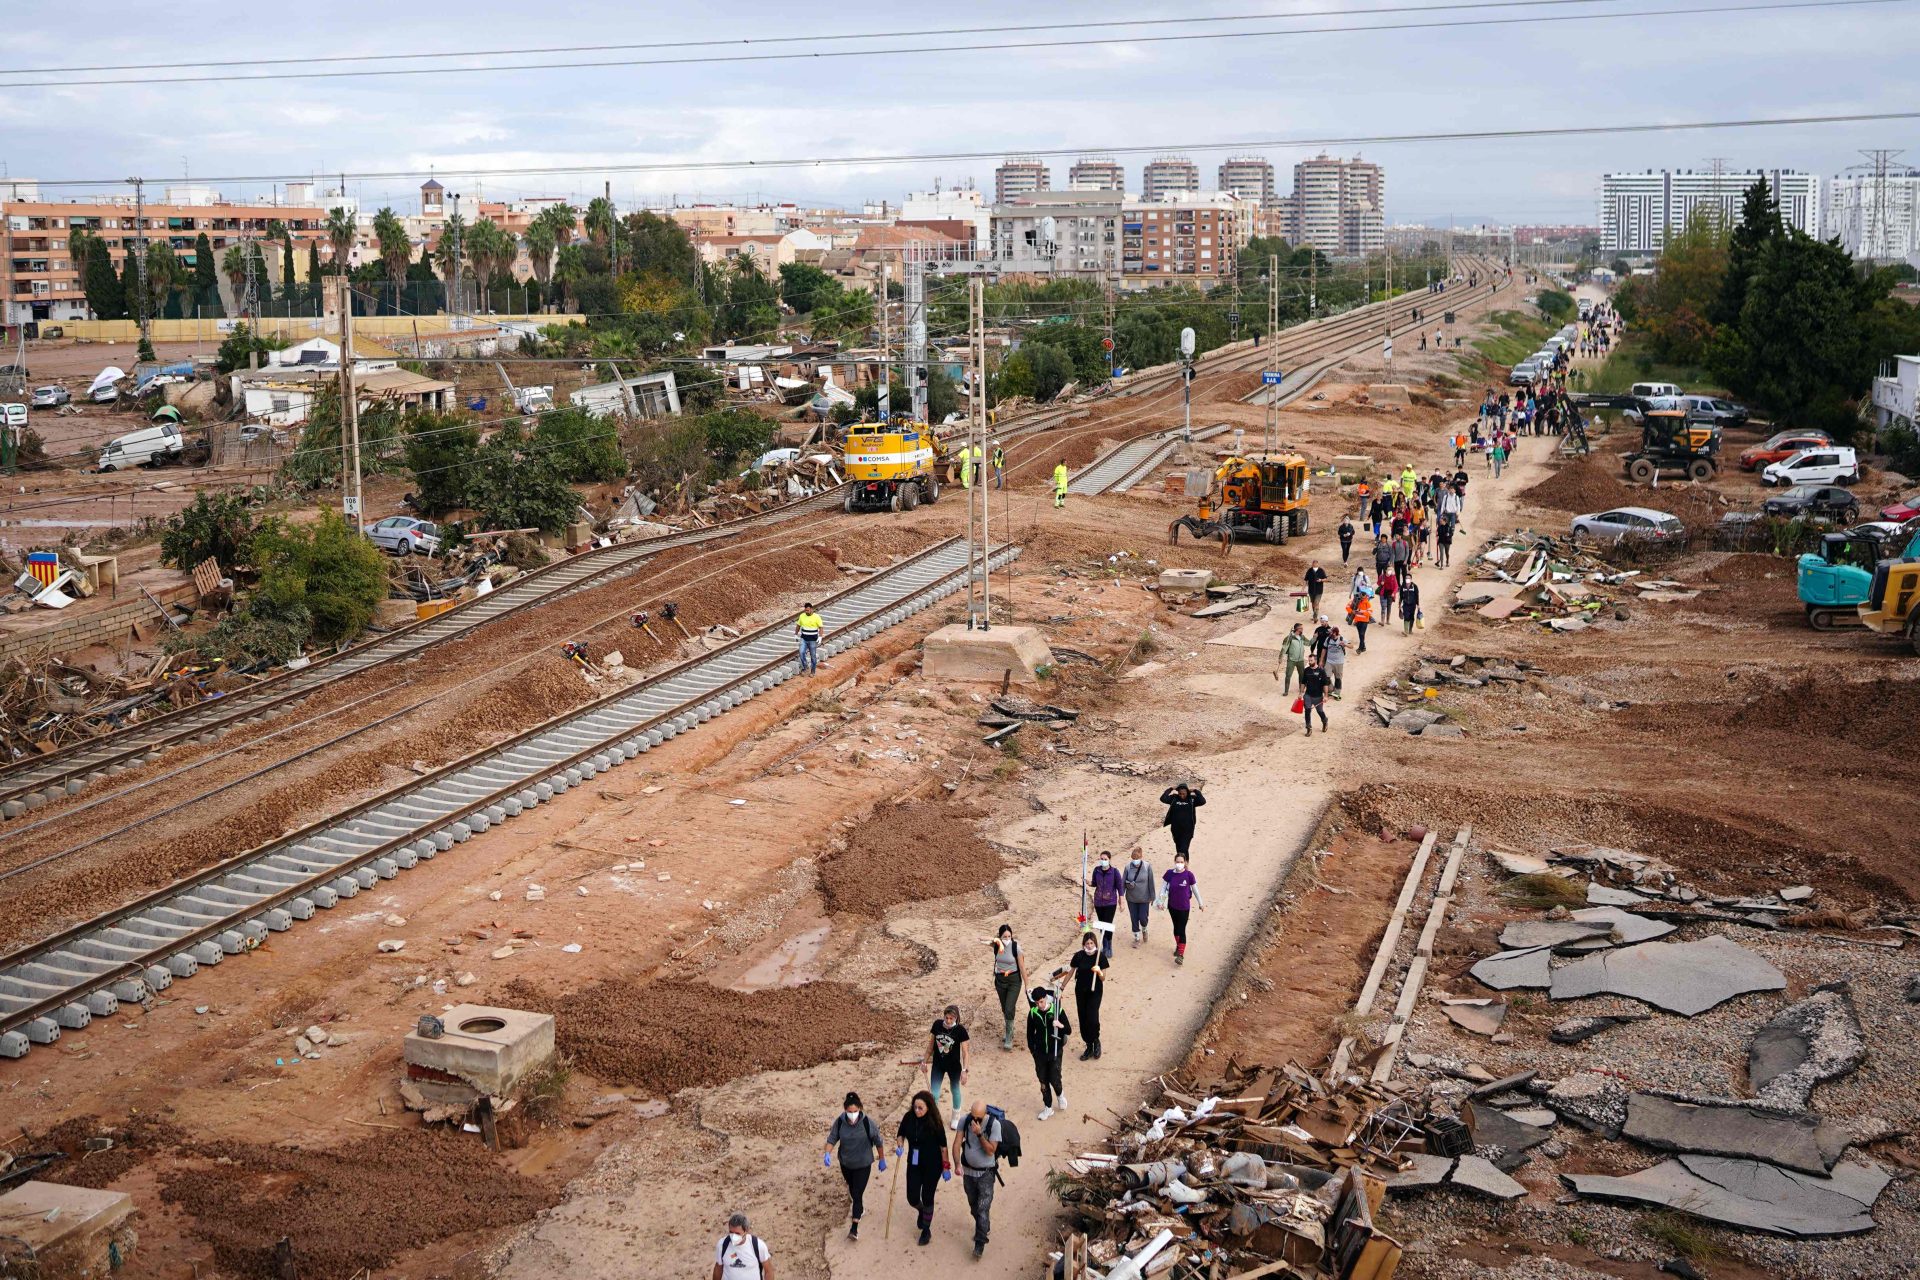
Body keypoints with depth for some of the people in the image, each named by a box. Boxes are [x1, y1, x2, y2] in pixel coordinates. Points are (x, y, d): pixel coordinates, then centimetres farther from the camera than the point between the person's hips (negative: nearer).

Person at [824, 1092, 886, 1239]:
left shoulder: (867, 1122, -23)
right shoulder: (840, 1122, -17)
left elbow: (878, 1142, -10)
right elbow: (832, 1139, -6)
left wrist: (882, 1160, -2)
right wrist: (827, 1153, -25)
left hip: (863, 1164, -4)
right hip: (845, 1163, 4)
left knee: (857, 1194, -7)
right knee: (852, 1189, 25)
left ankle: (854, 1228, -4)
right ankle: (860, 1209, 53)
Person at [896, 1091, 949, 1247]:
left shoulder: (934, 1122, -20)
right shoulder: (908, 1117, -10)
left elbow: (943, 1145, -11)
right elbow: (901, 1134, 7)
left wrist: (946, 1166, -7)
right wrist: (900, 1146, -13)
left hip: (932, 1165, -4)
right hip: (913, 1164, 4)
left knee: (927, 1198, 5)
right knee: (912, 1198, 6)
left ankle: (926, 1230, 26)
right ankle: (923, 1211, 43)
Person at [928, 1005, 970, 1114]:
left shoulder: (960, 1030, -21)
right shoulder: (937, 1024, -12)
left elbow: (965, 1052, -16)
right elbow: (931, 1044, 0)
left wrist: (964, 1070, -22)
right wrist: (925, 1062, 6)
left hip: (954, 1066, -2)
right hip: (937, 1064, 2)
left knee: (955, 1090, 18)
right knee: (933, 1091, 7)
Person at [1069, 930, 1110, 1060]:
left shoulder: (1100, 956, -11)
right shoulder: (1079, 956, -6)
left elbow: (1103, 978, -7)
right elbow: (1071, 972, 6)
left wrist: (1099, 971, -28)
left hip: (1095, 991, -3)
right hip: (1081, 991, 3)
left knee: (1092, 1018, -15)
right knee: (1082, 1019, 5)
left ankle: (1096, 1041, 12)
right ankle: (1089, 1046, 20)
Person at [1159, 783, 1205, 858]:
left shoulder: (1192, 799, -3)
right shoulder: (1174, 798, 0)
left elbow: (1203, 801, -17)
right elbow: (1163, 799, -11)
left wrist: (1196, 791, -15)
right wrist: (1170, 789, -10)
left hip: (1188, 830, -3)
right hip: (1176, 829, 3)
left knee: (1183, 850, -11)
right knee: (1178, 848, 13)